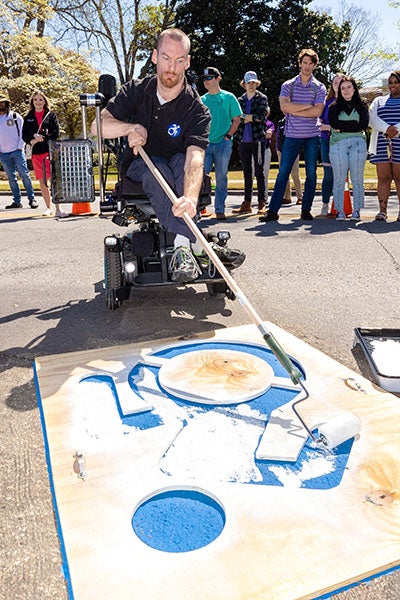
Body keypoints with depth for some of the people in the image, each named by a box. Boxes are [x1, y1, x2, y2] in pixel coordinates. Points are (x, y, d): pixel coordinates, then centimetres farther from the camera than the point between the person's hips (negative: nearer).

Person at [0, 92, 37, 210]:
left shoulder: (15, 116, 6)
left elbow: (22, 132, 3)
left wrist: (20, 147, -6)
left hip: (17, 151, -3)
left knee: (24, 174, -8)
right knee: (11, 178, 3)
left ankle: (32, 199, -4)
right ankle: (17, 201, 6)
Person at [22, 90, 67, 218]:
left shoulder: (51, 115, 8)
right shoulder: (28, 118, 15)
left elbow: (56, 133, -2)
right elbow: (24, 135, 11)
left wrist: (41, 139, -11)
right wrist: (33, 138, -10)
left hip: (50, 150, -3)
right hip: (36, 152, 3)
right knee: (42, 181, 6)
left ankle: (57, 209, -11)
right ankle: (48, 207, 16)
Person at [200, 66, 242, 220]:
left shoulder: (228, 97, 6)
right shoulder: (202, 100, 14)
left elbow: (236, 119, 5)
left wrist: (228, 136, -6)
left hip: (223, 143, -2)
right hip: (205, 144, 2)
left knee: (221, 177, -1)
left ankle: (220, 209, 6)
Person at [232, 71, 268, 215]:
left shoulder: (262, 98, 5)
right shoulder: (240, 100, 14)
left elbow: (262, 115, -9)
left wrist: (246, 117, -8)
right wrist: (253, 117, -6)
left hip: (258, 139, -3)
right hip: (244, 140, 4)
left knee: (259, 171, -3)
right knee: (247, 172, 7)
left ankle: (262, 203, -1)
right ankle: (247, 203, 11)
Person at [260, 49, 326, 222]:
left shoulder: (320, 87, 8)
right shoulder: (288, 85, 8)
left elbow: (317, 111, -7)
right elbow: (284, 106, -9)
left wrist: (293, 110, -8)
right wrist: (307, 106, -7)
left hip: (312, 136, 1)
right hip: (292, 135, -1)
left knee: (311, 173, 2)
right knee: (283, 172, -5)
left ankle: (306, 209, 10)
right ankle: (273, 210, -4)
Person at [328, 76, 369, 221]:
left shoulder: (361, 106, 16)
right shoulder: (334, 106, 15)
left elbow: (364, 125, 0)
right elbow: (334, 124, -4)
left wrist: (342, 127, -4)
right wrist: (354, 125, -4)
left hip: (358, 144, 1)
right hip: (338, 144, 0)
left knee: (357, 179, -3)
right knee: (339, 179, -5)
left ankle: (356, 211, 1)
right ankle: (339, 211, 0)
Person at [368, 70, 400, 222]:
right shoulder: (379, 101, 21)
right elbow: (372, 118, 3)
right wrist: (386, 129, -13)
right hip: (382, 144, 2)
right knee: (383, 178, -1)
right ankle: (382, 210, 0)